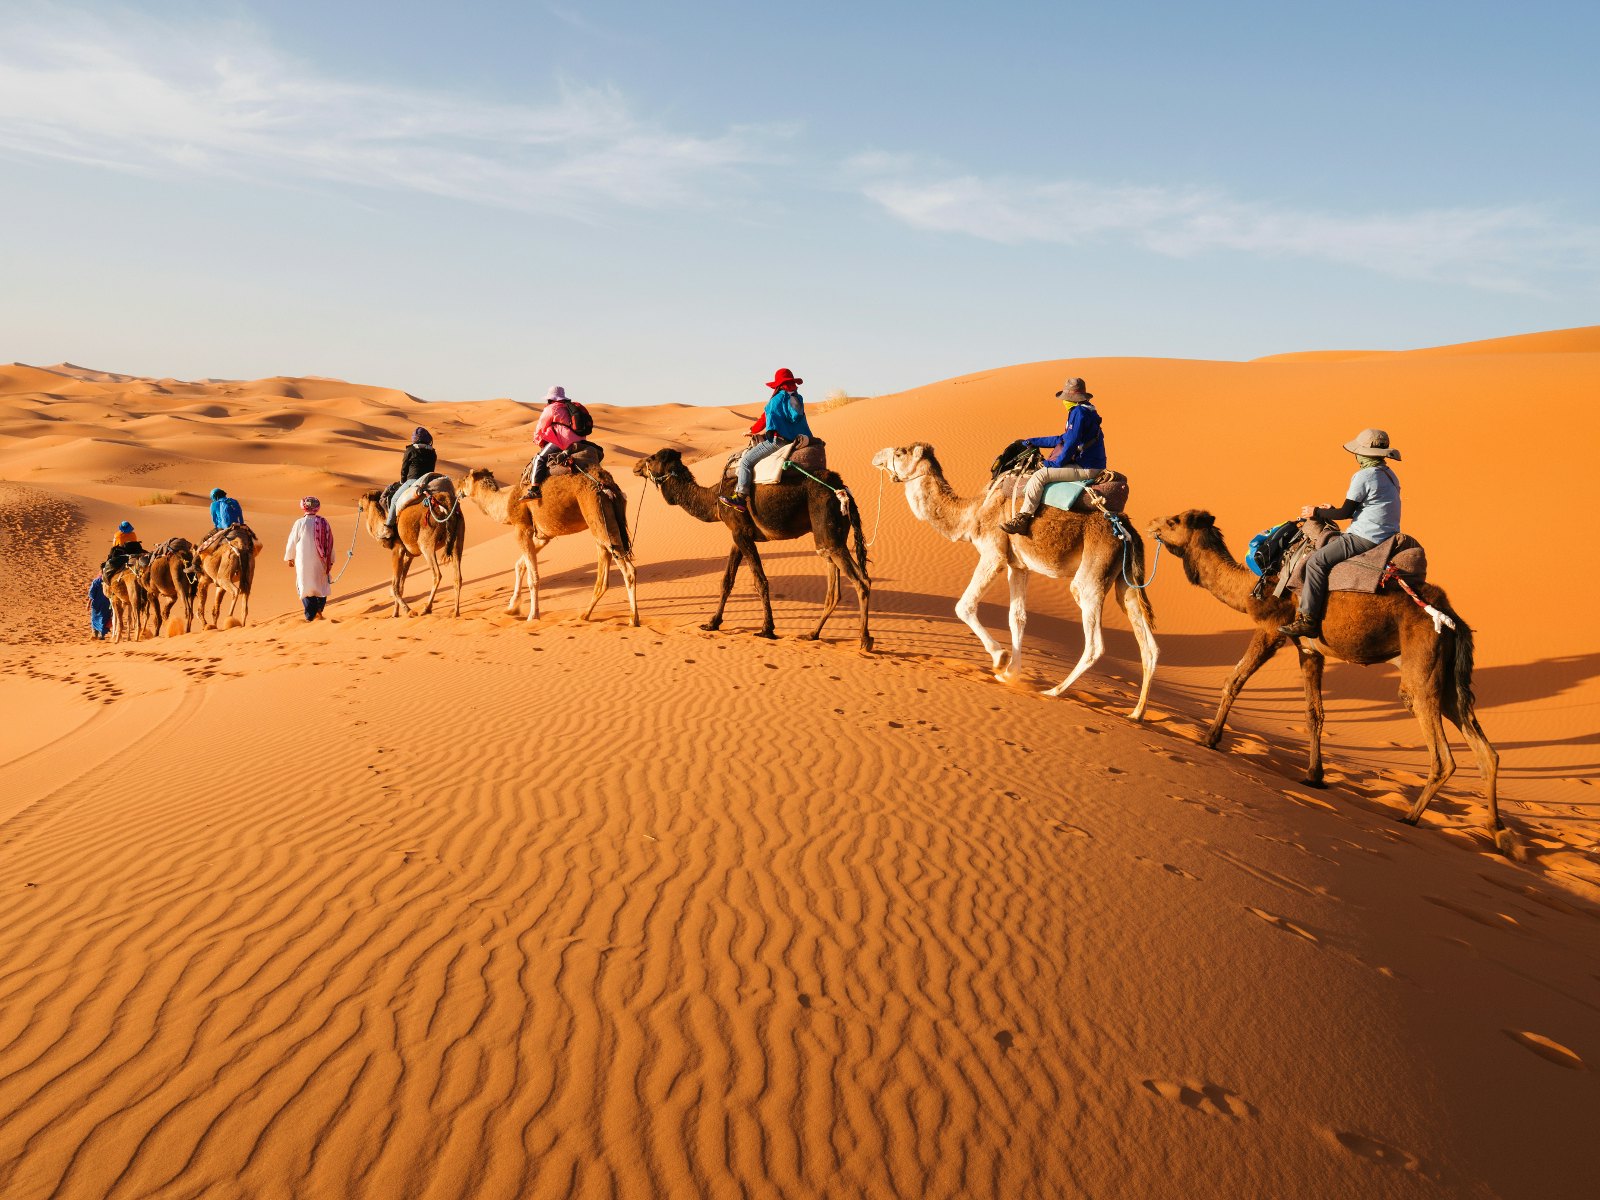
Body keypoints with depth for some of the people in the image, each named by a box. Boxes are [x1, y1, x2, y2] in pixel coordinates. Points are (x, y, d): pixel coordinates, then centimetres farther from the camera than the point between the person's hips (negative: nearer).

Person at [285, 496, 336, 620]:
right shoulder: (324, 522, -3)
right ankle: (319, 611, 19)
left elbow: (292, 542, -2)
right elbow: (330, 543, 4)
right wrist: (330, 561, 16)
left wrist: (290, 557, 14)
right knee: (321, 585, 19)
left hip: (304, 562, -3)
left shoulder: (300, 523, -12)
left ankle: (310, 615, 3)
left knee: (306, 587, 5)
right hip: (320, 562, 3)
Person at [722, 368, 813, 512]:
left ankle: (741, 498, -16)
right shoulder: (798, 399, 14)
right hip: (795, 439, 9)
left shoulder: (777, 399, -7)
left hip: (779, 440, -9)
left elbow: (766, 419, 0)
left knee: (746, 460, -7)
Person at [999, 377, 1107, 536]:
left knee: (1039, 476, -17)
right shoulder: (1086, 411, 18)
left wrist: (1057, 463, -8)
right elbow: (1062, 439, 24)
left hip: (1085, 469, -11)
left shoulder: (1079, 412, -15)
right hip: (1088, 465, 11)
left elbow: (1072, 443, -21)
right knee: (1045, 468, 27)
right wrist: (1032, 441, 27)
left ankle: (1021, 520, -19)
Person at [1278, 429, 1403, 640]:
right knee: (1333, 541, 28)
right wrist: (1332, 510, 26)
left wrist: (1317, 512, 2)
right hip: (1387, 536, 11)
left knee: (1317, 562, -12)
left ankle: (1308, 620, -17)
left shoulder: (1363, 476, -14)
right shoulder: (1389, 475, 16)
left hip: (1366, 538, -11)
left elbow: (1346, 512, -13)